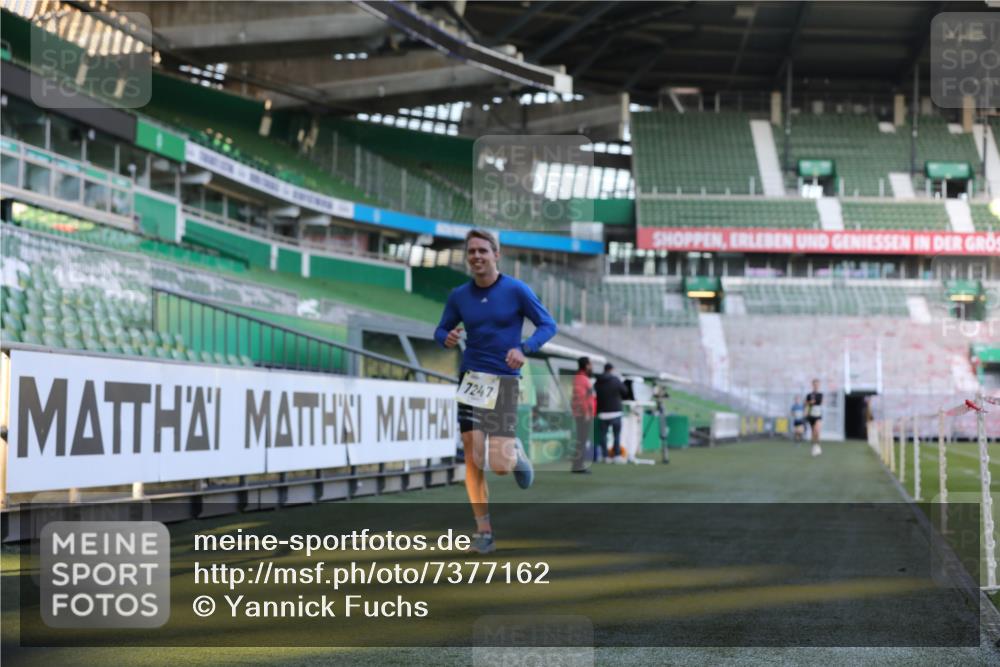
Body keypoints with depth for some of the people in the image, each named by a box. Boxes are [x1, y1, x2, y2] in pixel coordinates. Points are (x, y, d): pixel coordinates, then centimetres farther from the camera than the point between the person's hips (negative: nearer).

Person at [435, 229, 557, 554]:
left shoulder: (516, 290, -4)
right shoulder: (459, 296, 5)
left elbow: (548, 325, -1)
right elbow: (441, 331, 14)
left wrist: (523, 348, -18)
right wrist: (447, 338, -10)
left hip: (504, 380, -3)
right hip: (470, 378, 3)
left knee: (499, 465, -9)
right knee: (473, 459, -4)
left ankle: (517, 455, 29)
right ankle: (484, 533, 5)